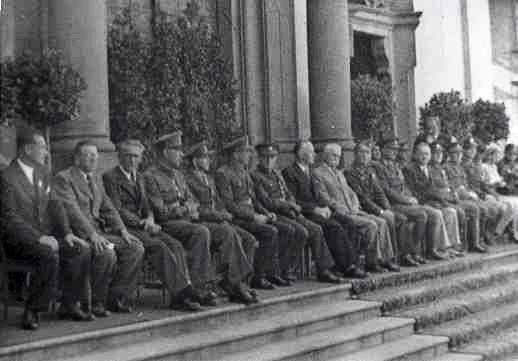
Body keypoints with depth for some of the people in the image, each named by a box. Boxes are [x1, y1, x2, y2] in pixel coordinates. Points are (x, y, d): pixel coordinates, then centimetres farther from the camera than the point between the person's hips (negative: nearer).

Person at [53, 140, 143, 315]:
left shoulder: (97, 179, 21)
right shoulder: (63, 178, -5)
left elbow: (108, 209, 18)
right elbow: (72, 210, -17)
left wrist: (122, 230, 1)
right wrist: (92, 235, -27)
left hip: (99, 231, 8)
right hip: (78, 233, -8)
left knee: (136, 247, -10)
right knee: (107, 253, -32)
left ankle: (116, 298, -3)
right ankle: (95, 302, -14)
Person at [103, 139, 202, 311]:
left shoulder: (138, 177, 21)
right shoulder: (110, 177, -3)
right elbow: (116, 210, -11)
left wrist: (149, 219, -2)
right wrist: (142, 223, -16)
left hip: (142, 225, 7)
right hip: (124, 228, -7)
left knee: (175, 245, -18)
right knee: (158, 246, -29)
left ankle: (185, 291, -27)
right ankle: (179, 294, -29)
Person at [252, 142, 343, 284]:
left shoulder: (277, 173, 19)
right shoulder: (255, 176, -9)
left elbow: (288, 195, 21)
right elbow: (267, 202, -16)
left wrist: (292, 207, -2)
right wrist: (290, 205, -9)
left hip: (287, 213, 8)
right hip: (272, 215, -8)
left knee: (316, 229, -6)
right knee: (301, 232, -26)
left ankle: (323, 271, -3)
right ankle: (285, 271, -14)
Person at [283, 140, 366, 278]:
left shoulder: (310, 170, 20)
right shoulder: (289, 172, -6)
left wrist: (324, 207, 1)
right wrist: (315, 209, -17)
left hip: (317, 211, 7)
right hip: (304, 214, -7)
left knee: (345, 226, -16)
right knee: (335, 227, -26)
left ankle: (352, 264, -21)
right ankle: (345, 267, -21)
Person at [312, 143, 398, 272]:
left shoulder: (339, 173, 24)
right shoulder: (318, 173, -3)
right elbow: (323, 198, -12)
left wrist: (355, 206, 1)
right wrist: (343, 210, -17)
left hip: (351, 210, 8)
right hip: (338, 213, -8)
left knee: (381, 222, -8)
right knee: (371, 225, -24)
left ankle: (386, 258, -5)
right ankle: (372, 262, -14)